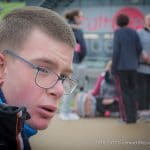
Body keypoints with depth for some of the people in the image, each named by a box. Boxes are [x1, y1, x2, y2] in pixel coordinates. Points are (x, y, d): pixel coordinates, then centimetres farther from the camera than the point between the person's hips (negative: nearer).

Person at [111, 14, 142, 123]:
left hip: (122, 66, -4)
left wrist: (113, 68, -7)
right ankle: (133, 116, 9)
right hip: (133, 66, 4)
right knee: (132, 90, 11)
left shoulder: (118, 33, -6)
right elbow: (139, 48, 3)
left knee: (125, 91, 0)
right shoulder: (134, 32, 5)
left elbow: (116, 51, -12)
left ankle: (129, 117, -3)